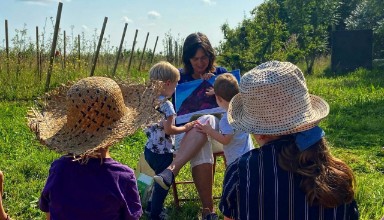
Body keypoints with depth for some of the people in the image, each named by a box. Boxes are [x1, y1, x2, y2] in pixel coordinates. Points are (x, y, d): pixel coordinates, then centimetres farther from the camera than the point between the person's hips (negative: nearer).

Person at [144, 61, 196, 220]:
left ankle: (152, 207, 41)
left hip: (150, 150, 8)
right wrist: (185, 128, -11)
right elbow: (168, 130, -24)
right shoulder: (166, 105, -22)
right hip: (163, 153, -8)